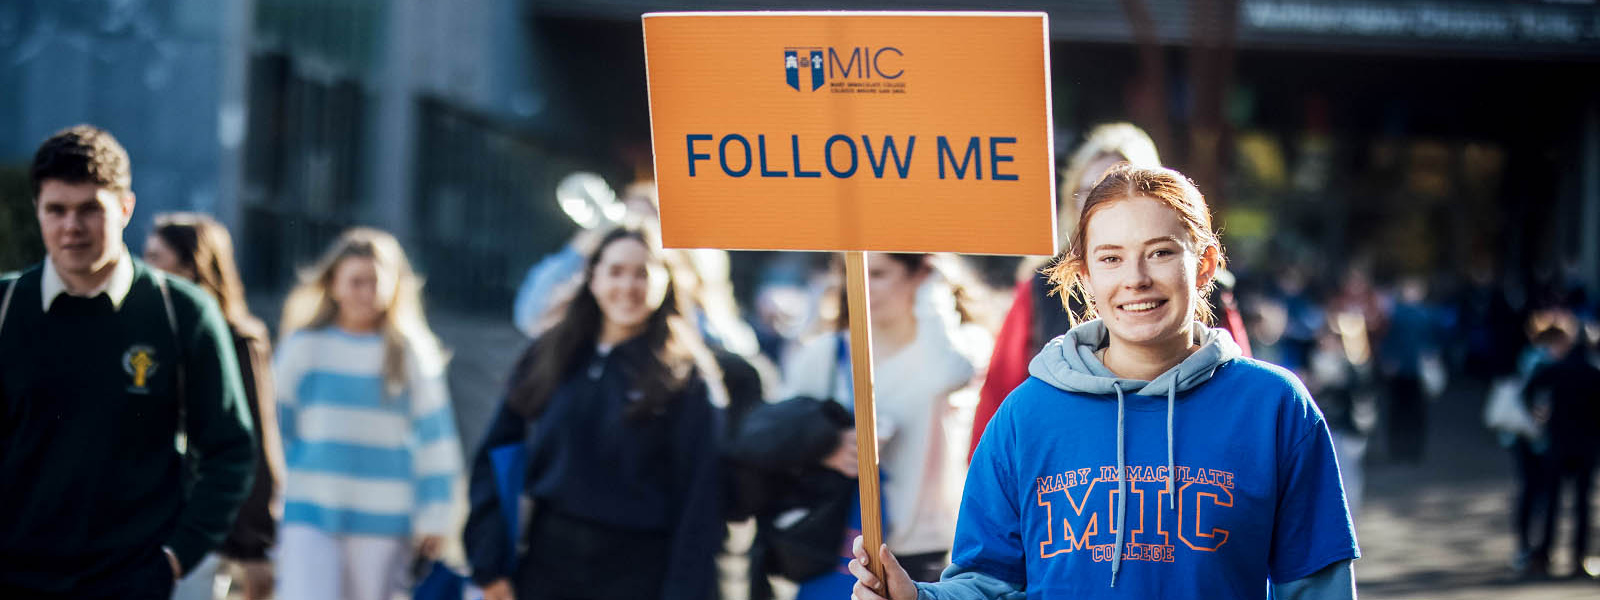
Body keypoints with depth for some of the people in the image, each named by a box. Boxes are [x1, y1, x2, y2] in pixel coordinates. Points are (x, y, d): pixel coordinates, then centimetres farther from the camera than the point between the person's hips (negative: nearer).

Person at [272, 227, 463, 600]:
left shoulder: (411, 354, 2)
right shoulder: (304, 347, 3)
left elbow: (436, 437, 5)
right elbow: (274, 427, 11)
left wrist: (434, 518, 3)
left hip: (383, 520, 1)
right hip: (310, 514, 0)